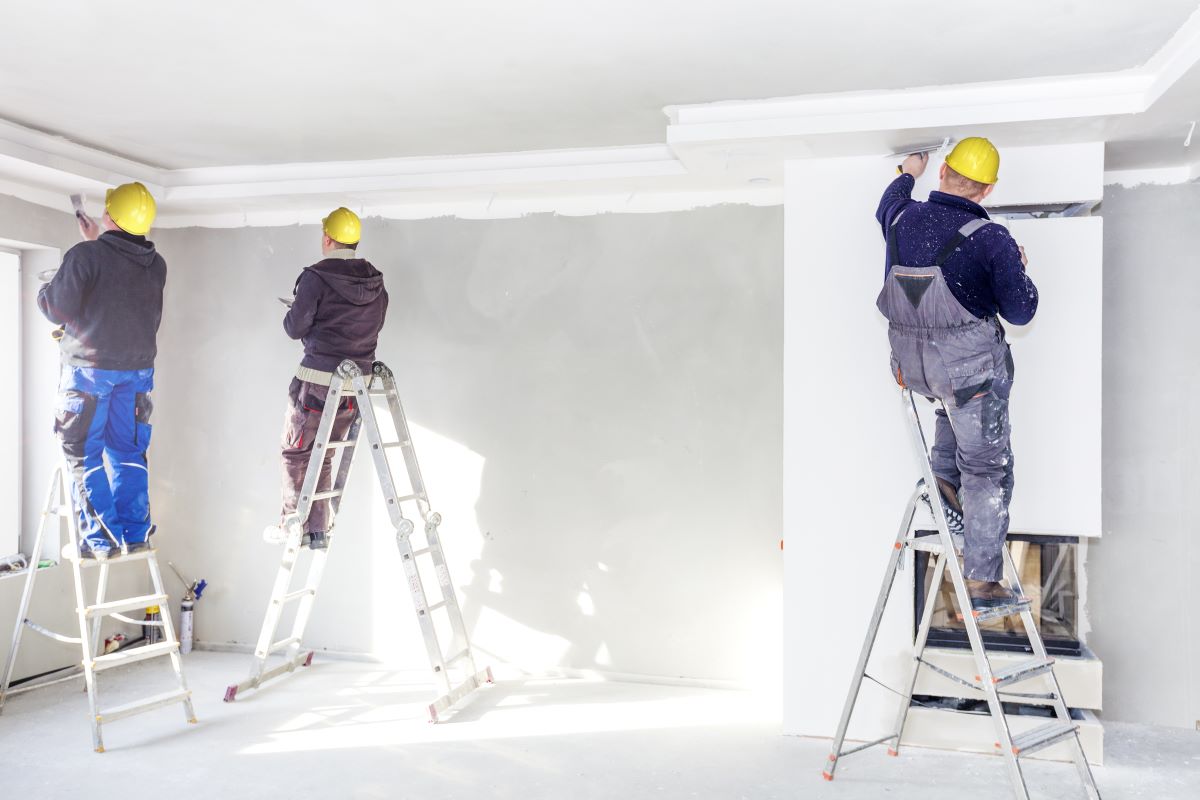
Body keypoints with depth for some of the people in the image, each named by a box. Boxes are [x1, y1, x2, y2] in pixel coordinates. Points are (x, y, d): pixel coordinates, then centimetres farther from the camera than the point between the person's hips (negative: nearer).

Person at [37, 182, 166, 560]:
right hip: (138, 369, 5)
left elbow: (58, 310, -11)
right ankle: (135, 534, 13)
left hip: (89, 368, -5)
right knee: (129, 453, 12)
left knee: (84, 455, 4)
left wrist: (43, 293, 11)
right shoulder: (156, 265, 4)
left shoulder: (86, 255, -13)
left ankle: (101, 539, 2)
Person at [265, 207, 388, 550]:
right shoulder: (376, 283, 6)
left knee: (297, 453, 10)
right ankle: (319, 528, 19)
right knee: (323, 456, 16)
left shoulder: (316, 278, -12)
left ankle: (293, 524, 16)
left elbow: (295, 328, -8)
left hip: (317, 380, -6)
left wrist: (293, 314, 13)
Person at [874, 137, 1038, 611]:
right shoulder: (992, 239, -14)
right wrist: (1019, 268, 10)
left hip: (910, 364, 5)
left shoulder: (903, 219, 1)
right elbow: (1020, 311, -9)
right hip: (971, 363, -5)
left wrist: (909, 172, 45)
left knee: (956, 402, 38)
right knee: (988, 469, 7)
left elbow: (886, 207, 27)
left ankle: (943, 477, 20)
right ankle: (982, 582, 12)